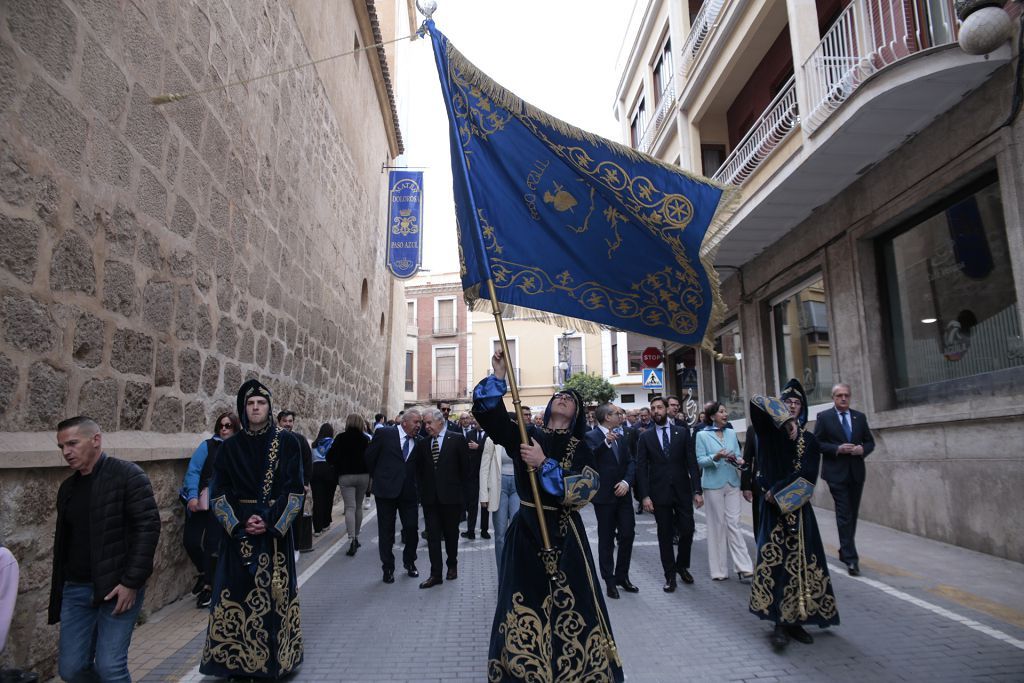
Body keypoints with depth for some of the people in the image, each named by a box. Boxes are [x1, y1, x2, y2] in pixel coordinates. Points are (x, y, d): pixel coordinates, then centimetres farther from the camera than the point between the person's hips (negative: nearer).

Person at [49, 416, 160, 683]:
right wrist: (57, 594, 18)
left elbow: (148, 526, -14)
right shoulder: (67, 487, 12)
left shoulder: (127, 474, -9)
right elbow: (63, 542, 19)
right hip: (75, 589, 7)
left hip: (119, 587, -6)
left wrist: (131, 582, -18)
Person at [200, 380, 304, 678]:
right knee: (239, 594, 3)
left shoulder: (287, 441, -3)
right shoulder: (230, 446, 4)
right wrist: (238, 524, -11)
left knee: (274, 592, 3)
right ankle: (239, 661, 18)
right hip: (239, 532, 2)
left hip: (276, 530, -1)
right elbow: (218, 494, 3)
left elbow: (296, 491, -5)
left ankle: (275, 658, 19)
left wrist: (271, 523, -14)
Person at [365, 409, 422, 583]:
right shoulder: (384, 434, -5)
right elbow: (370, 457, 3)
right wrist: (377, 477, 9)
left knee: (412, 529, 4)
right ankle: (388, 568, 22)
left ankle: (409, 562, 28)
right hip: (386, 490, -2)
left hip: (409, 492, 2)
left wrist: (415, 484, 4)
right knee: (386, 532, 7)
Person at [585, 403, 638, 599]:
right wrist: (606, 442, -38)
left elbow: (631, 462, 7)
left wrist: (627, 482, -10)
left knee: (627, 535, 8)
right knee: (606, 540, 6)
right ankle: (610, 581, 17)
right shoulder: (592, 437, -11)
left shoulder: (620, 437, 11)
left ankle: (622, 576, 25)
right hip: (605, 496, -6)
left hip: (623, 494, 6)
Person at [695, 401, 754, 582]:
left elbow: (738, 454, 11)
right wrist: (715, 457, -23)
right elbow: (700, 460, -7)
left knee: (734, 523, 0)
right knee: (717, 525, 4)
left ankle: (743, 568, 2)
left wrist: (739, 460, -11)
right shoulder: (702, 435, -3)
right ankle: (719, 570, 13)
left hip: (732, 483, 3)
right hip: (713, 484, -3)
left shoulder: (732, 433, 9)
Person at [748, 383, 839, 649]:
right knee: (776, 564, -6)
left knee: (801, 564, 6)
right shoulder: (771, 437, 0)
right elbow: (757, 403, -14)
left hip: (800, 512, 2)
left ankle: (795, 621, 19)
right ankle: (780, 623, 1)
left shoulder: (808, 441, 3)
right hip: (775, 511, -2)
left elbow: (807, 473, -10)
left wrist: (777, 490, -12)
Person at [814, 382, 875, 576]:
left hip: (856, 472, 5)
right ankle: (851, 558, -7)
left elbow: (870, 441, 13)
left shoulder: (860, 417, 10)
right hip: (836, 473, -5)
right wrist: (837, 449, -18)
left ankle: (844, 552, 28)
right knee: (844, 515, -8)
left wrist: (863, 449, -9)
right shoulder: (824, 417, -2)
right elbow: (816, 443, -5)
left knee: (852, 515, 12)